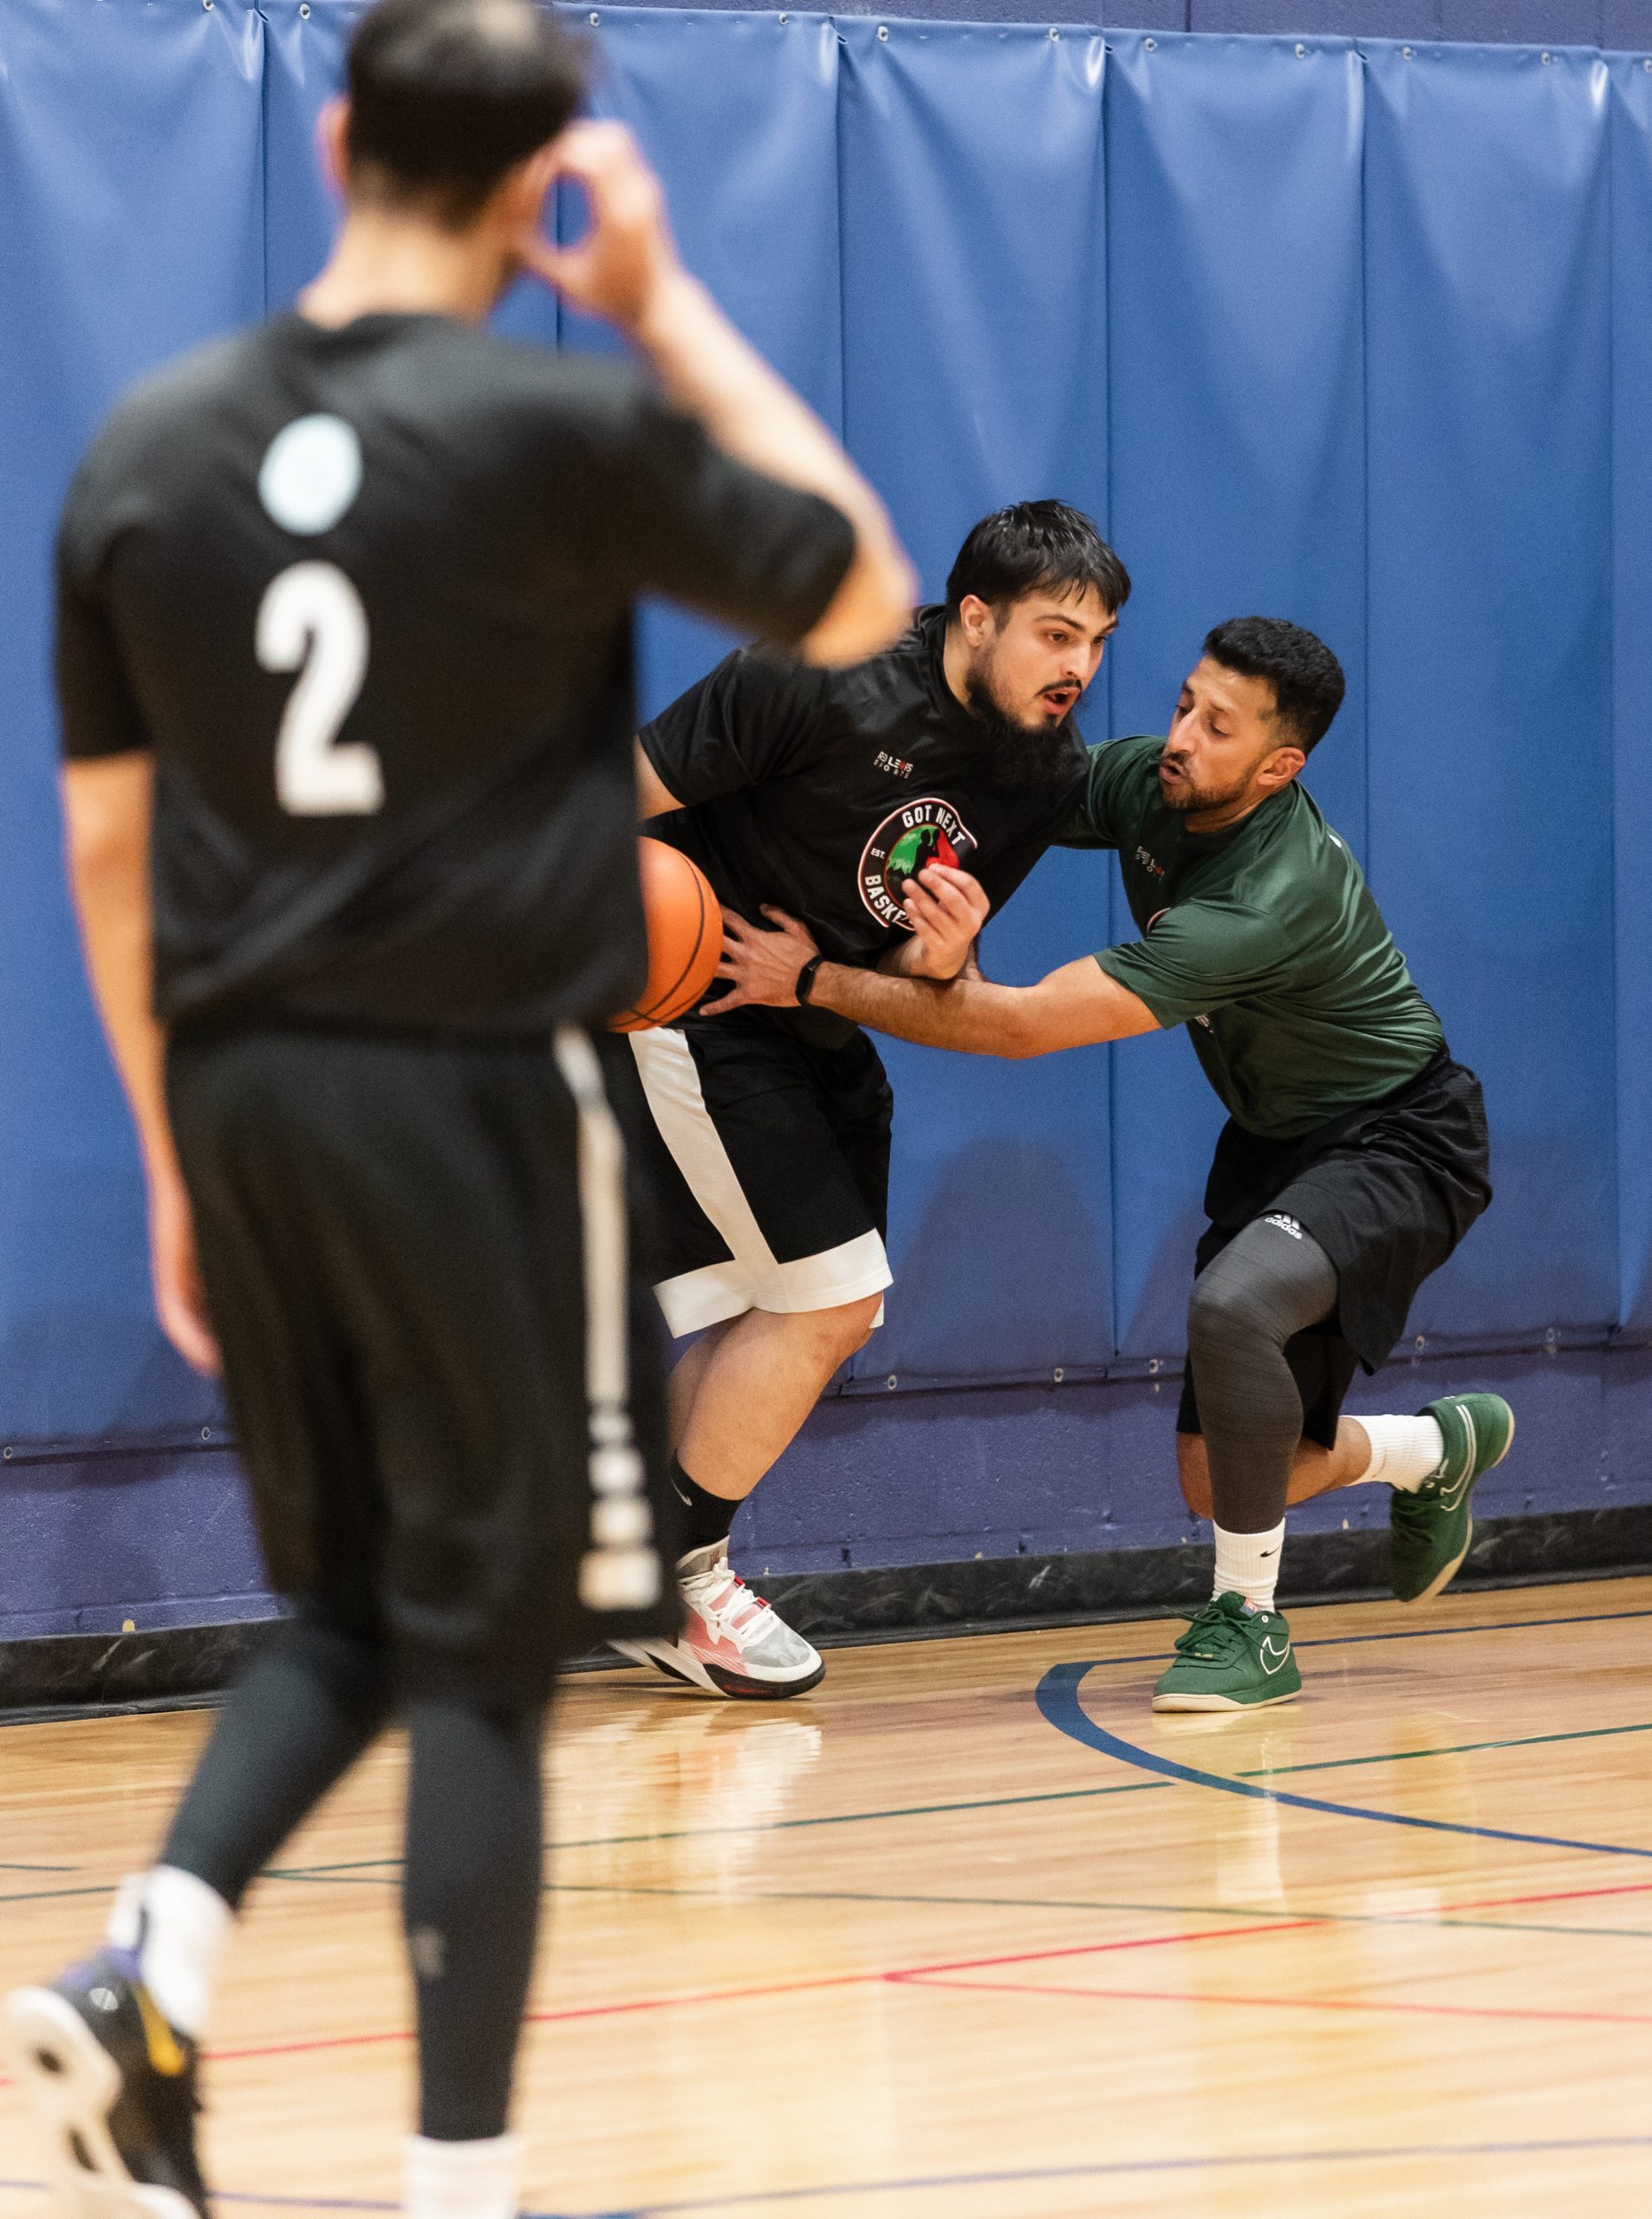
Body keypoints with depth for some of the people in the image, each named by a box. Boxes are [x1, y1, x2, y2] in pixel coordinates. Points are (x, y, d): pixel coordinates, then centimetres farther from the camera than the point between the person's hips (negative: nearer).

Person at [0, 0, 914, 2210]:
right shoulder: (568, 427, -9)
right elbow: (862, 598, 6)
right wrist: (670, 311, 8)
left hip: (246, 1095, 5)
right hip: (485, 1104, -5)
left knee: (344, 1613, 19)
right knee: (484, 1658, 2)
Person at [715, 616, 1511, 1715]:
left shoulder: (1269, 902, -35)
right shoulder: (1144, 781, -11)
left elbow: (1027, 1024, -35)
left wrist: (815, 981, -29)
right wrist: (959, 911, -26)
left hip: (1396, 1140, -8)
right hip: (1277, 1139, 8)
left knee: (1232, 1304, -37)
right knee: (1220, 1482, 3)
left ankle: (1249, 1621, -19)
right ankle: (1436, 1450, 35)